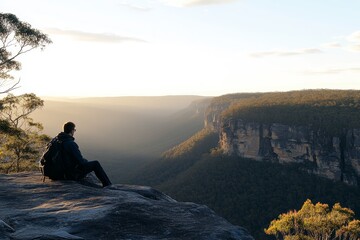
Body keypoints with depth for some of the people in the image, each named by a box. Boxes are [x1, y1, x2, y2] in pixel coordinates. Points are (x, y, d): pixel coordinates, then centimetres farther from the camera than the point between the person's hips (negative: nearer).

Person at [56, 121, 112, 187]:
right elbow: (81, 161, -23)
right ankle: (108, 184, 11)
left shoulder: (57, 139, 2)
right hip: (73, 174, -9)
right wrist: (86, 161, 1)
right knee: (96, 164, 2)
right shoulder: (71, 144, -26)